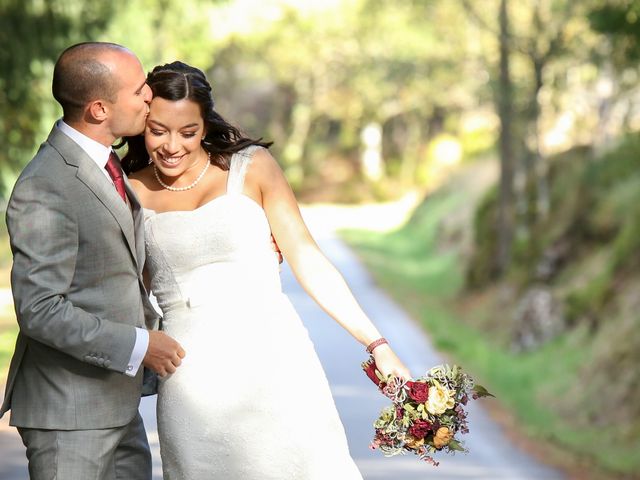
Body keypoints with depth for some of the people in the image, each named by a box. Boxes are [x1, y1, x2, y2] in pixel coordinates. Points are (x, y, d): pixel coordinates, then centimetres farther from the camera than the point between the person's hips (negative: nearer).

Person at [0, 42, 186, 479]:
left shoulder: (102, 162, 9)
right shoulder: (43, 189, -22)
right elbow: (40, 311, -24)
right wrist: (137, 346, -21)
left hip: (117, 401, 9)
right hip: (69, 411, -9)